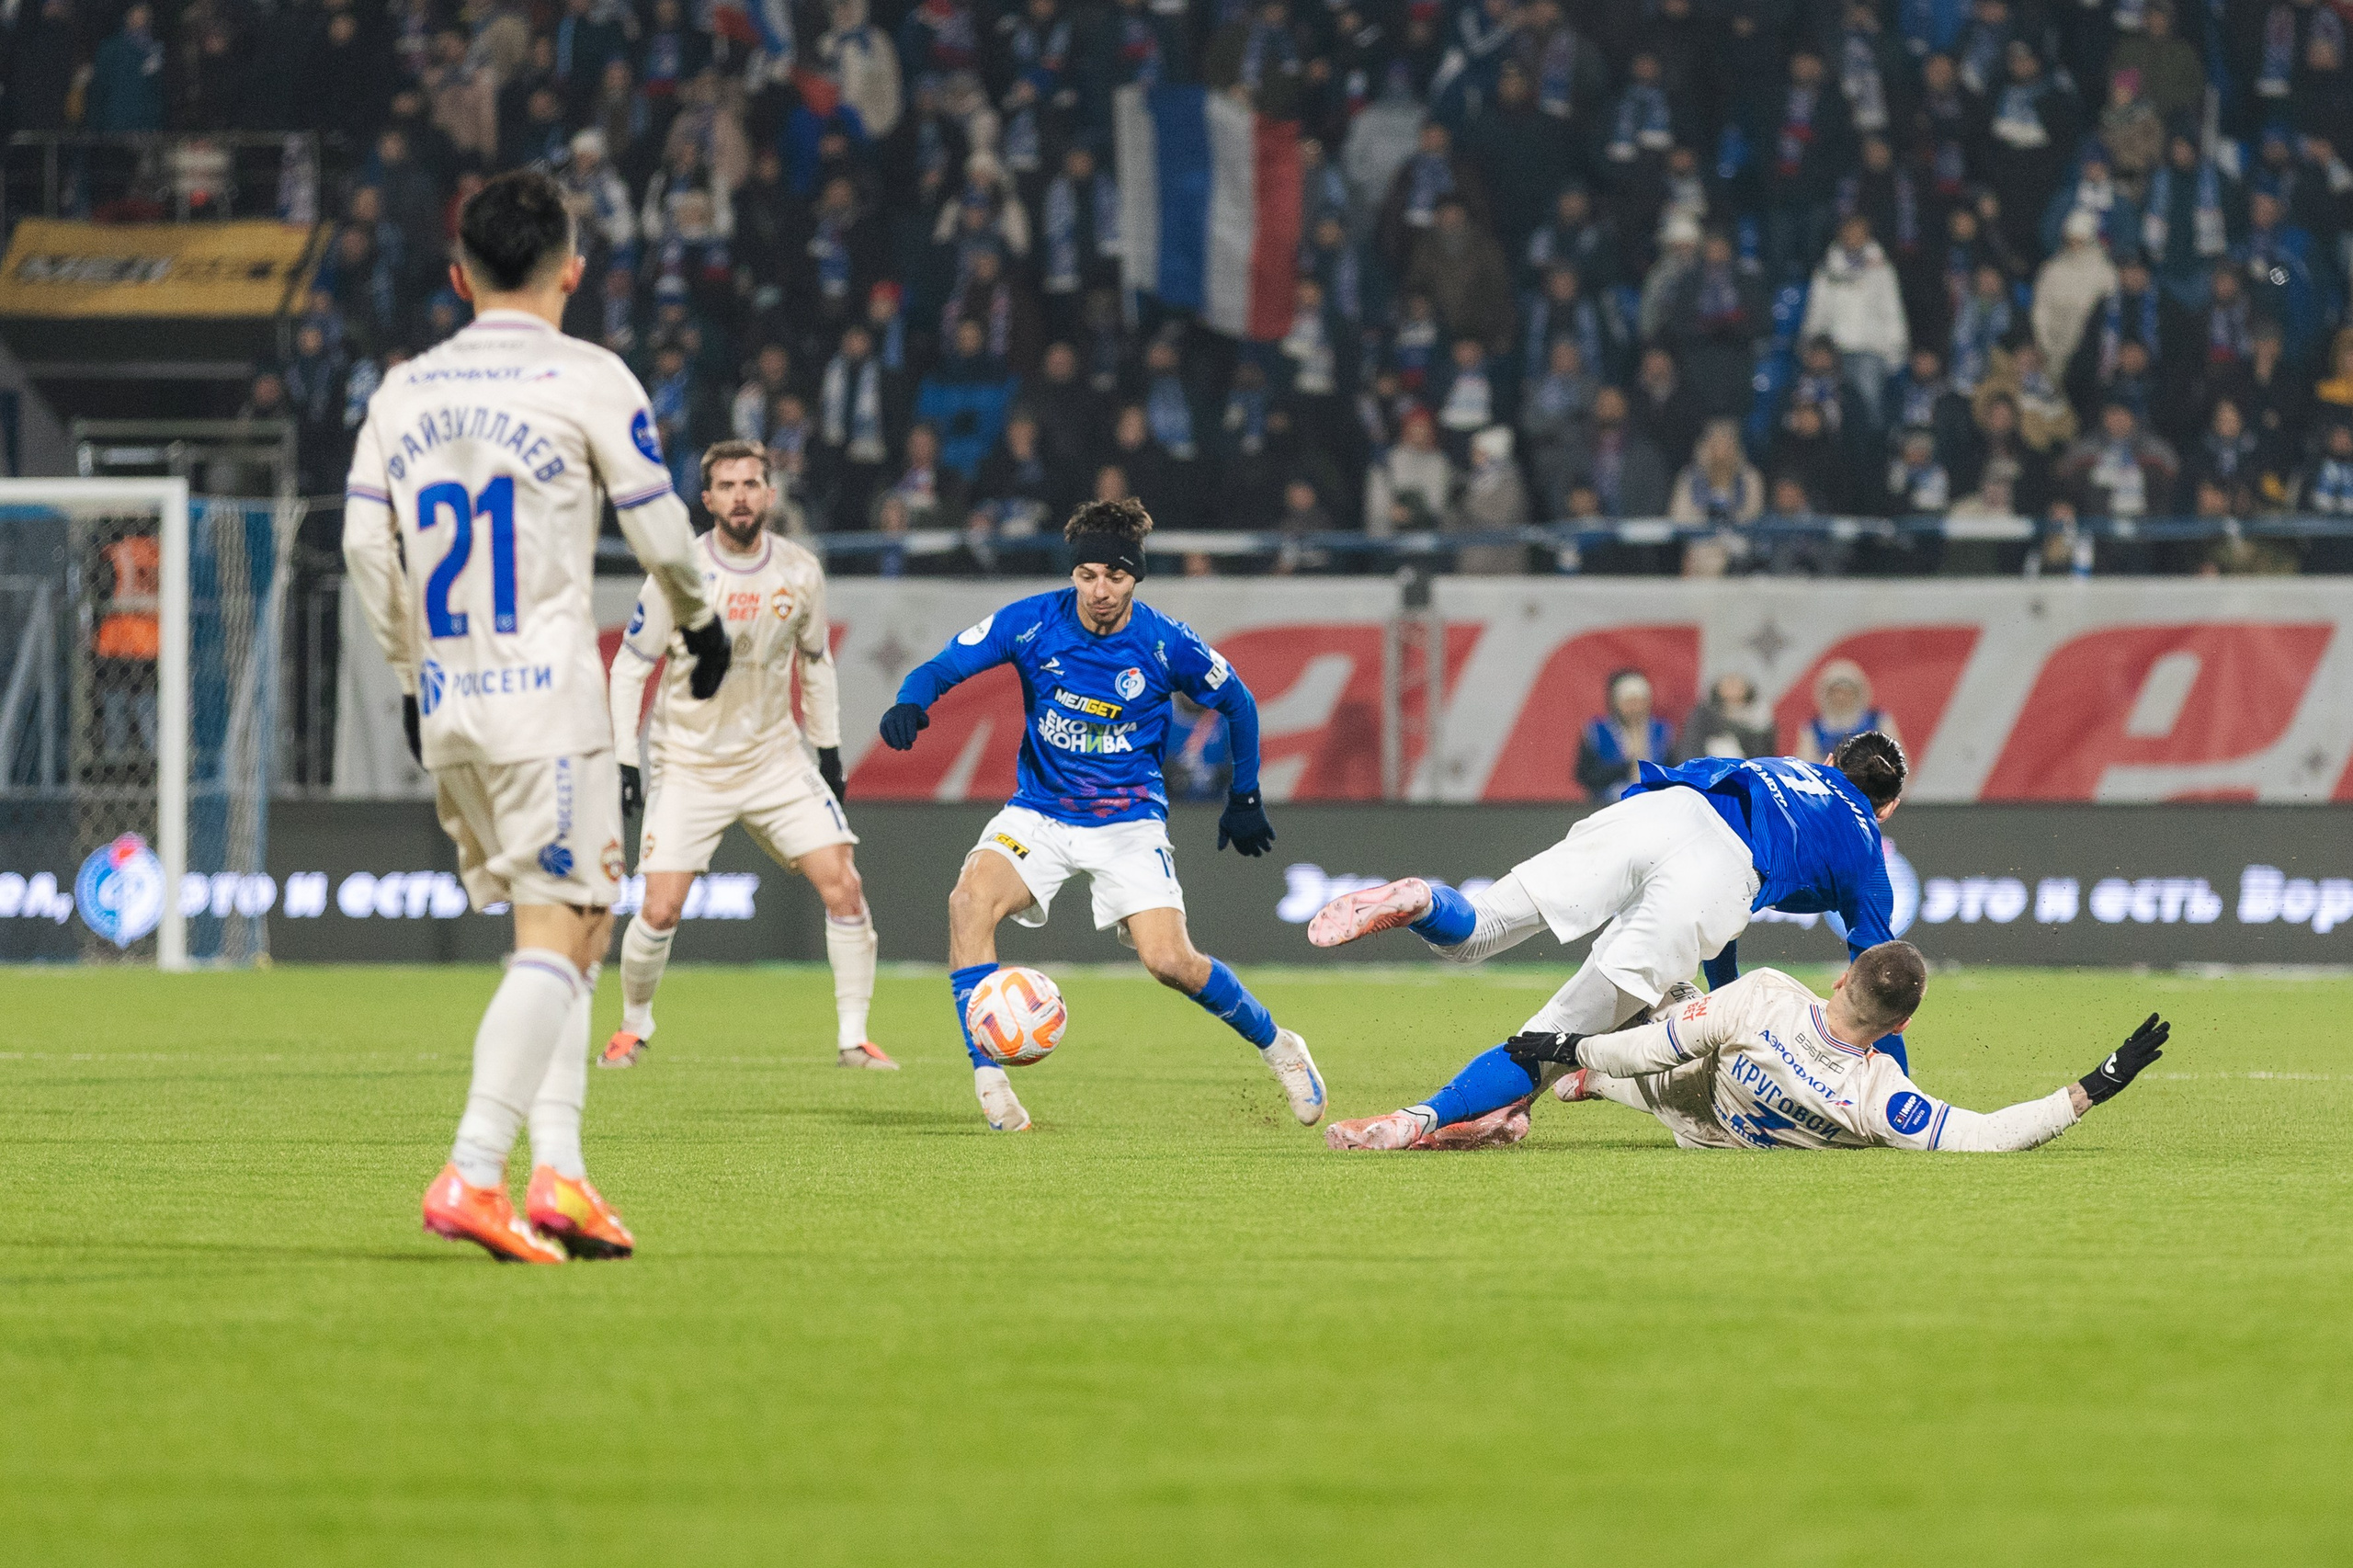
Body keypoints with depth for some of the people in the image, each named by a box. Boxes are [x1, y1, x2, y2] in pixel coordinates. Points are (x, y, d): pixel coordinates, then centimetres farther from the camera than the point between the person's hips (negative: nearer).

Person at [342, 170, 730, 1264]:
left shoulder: (404, 392, 10)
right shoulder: (589, 381, -5)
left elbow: (365, 543, 7)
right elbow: (659, 528, 0)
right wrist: (698, 621, 19)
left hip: (446, 703, 6)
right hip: (548, 699, -6)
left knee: (573, 929, 15)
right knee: (557, 935, -7)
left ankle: (559, 1172, 6)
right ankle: (471, 1175, -20)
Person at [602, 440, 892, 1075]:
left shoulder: (800, 571, -3)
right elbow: (628, 668, -5)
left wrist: (829, 750, 11)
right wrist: (625, 762, -10)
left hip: (774, 758, 3)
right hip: (687, 767, -3)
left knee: (843, 887, -11)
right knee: (660, 912, -12)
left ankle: (853, 1038, -1)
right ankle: (633, 1027, 16)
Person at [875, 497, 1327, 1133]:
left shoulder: (1165, 644, -12)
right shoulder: (1032, 622, -11)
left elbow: (1237, 703, 5)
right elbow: (944, 667, -7)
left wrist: (1245, 797, 12)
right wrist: (910, 702, -30)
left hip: (1128, 822, -1)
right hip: (1038, 813, 1)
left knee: (1171, 961, -17)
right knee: (970, 900, -28)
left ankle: (1276, 1045, 12)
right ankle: (988, 1079, -25)